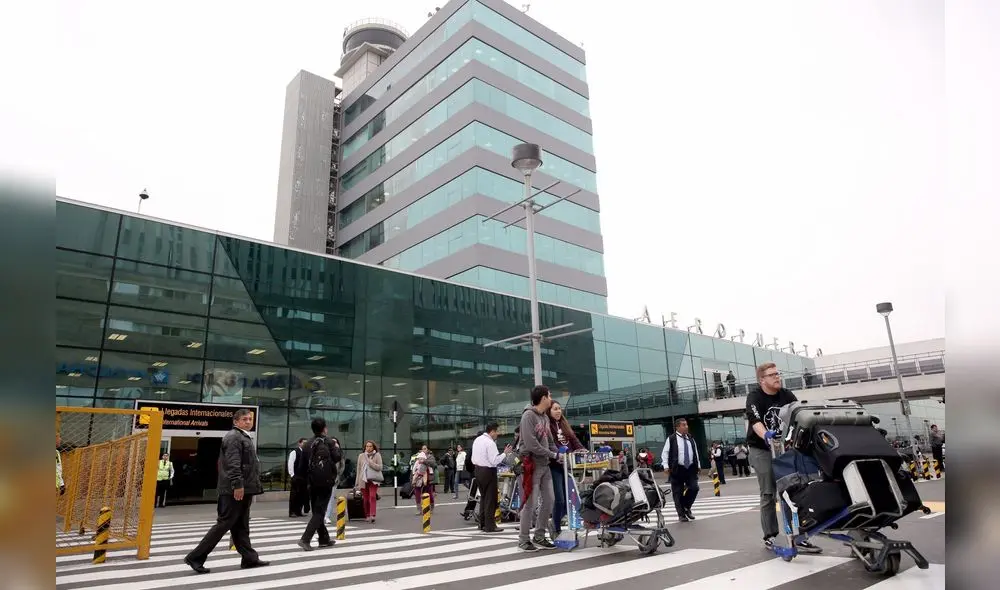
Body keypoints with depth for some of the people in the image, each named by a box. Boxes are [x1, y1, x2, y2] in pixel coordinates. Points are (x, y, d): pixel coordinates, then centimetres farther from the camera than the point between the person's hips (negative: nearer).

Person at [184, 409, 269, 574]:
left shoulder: (245, 437, 21)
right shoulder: (233, 437, -12)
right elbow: (233, 464, -22)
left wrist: (254, 486, 24)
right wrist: (237, 484, -27)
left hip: (244, 489, 10)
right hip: (235, 489, -10)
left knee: (241, 526, 13)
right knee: (224, 524, -6)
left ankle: (249, 558, 18)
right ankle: (195, 557, 2)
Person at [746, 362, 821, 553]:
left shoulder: (787, 395, 3)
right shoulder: (754, 397, -12)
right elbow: (754, 421, -28)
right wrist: (765, 435, -48)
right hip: (762, 449, -4)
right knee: (768, 494, 0)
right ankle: (770, 536, 9)